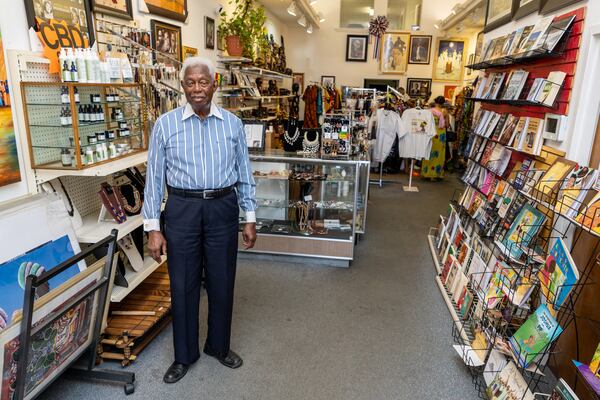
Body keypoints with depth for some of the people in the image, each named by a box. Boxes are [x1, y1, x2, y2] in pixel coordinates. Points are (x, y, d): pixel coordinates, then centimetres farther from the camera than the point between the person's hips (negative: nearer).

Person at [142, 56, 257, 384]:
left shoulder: (232, 123, 3)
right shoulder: (165, 124, -2)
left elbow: (244, 173, 6)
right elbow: (154, 177, -1)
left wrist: (250, 218, 4)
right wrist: (153, 228, -4)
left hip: (223, 208, 1)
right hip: (182, 209, -1)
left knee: (221, 282, 13)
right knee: (183, 285, 10)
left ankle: (219, 346, 36)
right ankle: (185, 354, 32)